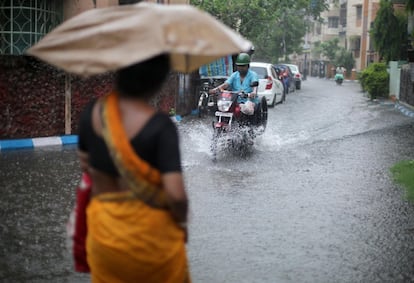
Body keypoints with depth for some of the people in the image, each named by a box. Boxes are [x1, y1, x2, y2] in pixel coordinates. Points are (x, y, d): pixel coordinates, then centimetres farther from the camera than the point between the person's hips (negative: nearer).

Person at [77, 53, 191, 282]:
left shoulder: (92, 112, -8)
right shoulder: (160, 126, -22)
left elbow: (85, 163, 5)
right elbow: (175, 194, -26)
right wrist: (181, 221, -6)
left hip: (103, 230, 4)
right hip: (150, 230, -4)